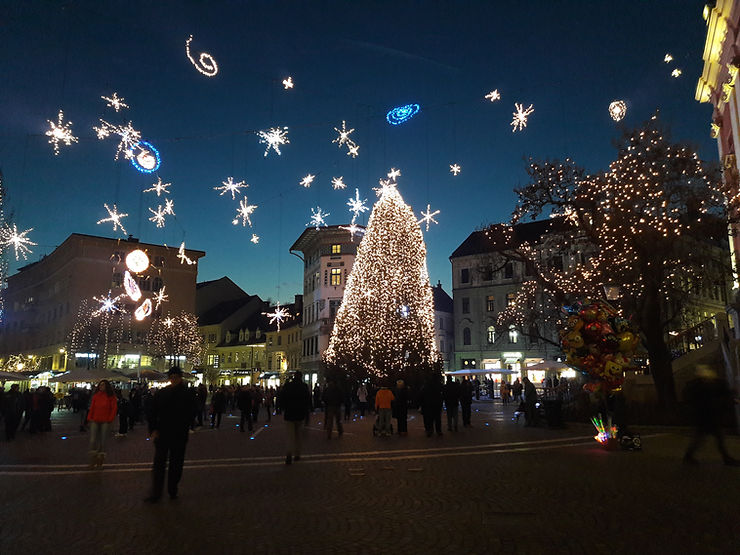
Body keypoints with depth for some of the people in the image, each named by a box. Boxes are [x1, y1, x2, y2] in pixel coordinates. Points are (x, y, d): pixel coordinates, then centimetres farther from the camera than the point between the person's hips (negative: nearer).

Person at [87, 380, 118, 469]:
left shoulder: (111, 396, 2)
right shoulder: (96, 396, 10)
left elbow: (114, 408, 0)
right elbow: (92, 407, 11)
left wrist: (110, 419, -7)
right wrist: (89, 418, 1)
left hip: (105, 422, -2)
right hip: (95, 421, 2)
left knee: (103, 441, 3)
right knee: (93, 440, -5)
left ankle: (100, 461, 15)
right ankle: (92, 460, 6)